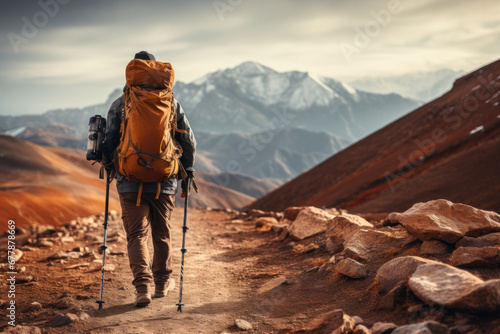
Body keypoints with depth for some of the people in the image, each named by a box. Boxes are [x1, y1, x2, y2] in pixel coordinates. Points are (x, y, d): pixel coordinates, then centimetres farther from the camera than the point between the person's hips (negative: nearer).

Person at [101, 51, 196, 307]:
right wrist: (187, 169, 19)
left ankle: (143, 286, -9)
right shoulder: (171, 103, 1)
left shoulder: (120, 104, -3)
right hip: (164, 182, 1)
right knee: (162, 234, 16)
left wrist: (109, 166, 19)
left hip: (131, 182, -1)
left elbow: (109, 142, -1)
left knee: (137, 235, 4)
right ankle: (163, 283, 29)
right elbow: (188, 140, 5)